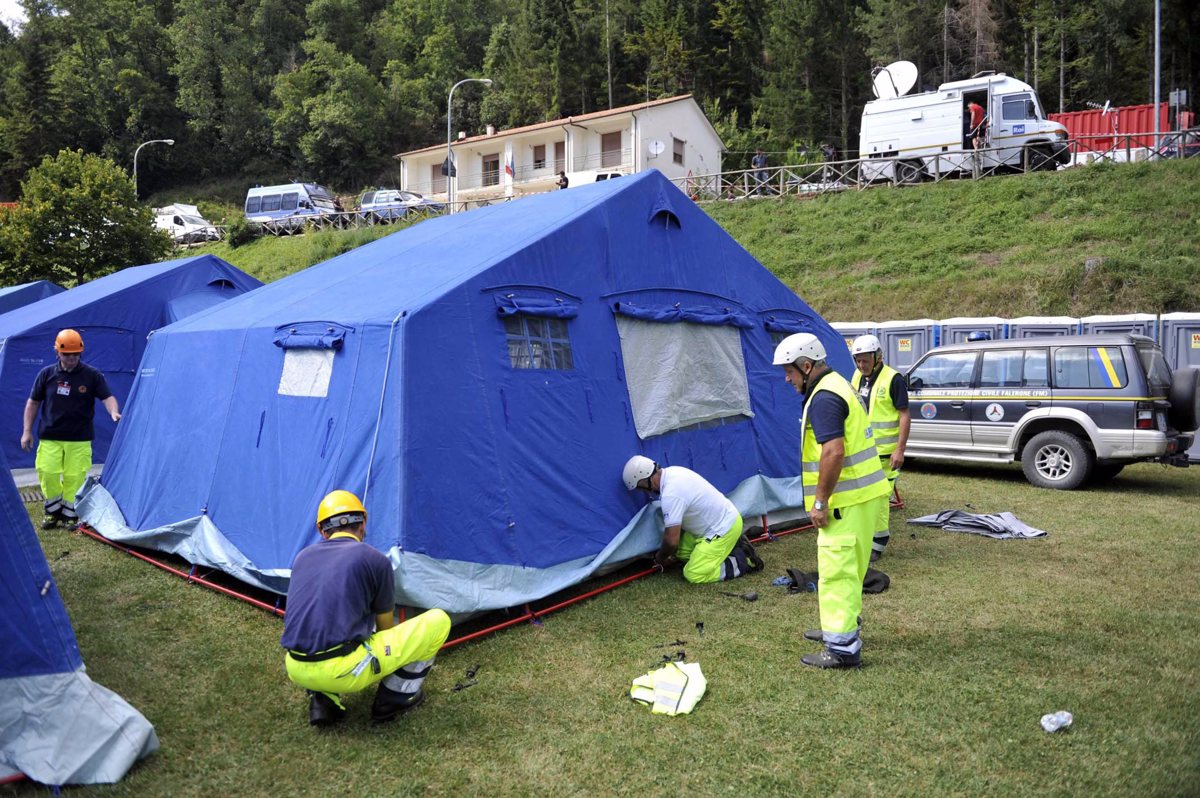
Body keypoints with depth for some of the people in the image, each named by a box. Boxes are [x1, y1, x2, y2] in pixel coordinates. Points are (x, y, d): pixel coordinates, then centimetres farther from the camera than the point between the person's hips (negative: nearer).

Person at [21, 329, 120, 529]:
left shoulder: (92, 376, -2)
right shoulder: (47, 374, 3)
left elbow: (107, 397, -8)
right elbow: (33, 403, 9)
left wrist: (114, 412, -30)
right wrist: (27, 431, 5)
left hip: (79, 439, -1)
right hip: (49, 438, 1)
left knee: (74, 477, -2)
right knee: (47, 473, -4)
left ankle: (70, 515, 15)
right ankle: (53, 511, 17)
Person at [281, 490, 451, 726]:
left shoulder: (303, 557, 16)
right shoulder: (376, 560, 2)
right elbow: (386, 629, 16)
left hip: (297, 671, 6)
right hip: (344, 672, -5)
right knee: (438, 621, 6)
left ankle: (321, 700, 16)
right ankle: (393, 698, 15)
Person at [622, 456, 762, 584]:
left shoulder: (670, 494, -29)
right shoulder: (672, 471, 1)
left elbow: (672, 539, -23)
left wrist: (660, 557, -2)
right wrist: (673, 552, 16)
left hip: (724, 527, -10)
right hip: (723, 517, 10)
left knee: (694, 575, -9)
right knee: (682, 552, 17)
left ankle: (743, 561, -3)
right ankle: (733, 545, 16)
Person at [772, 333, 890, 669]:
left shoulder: (823, 398, -18)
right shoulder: (838, 385, 16)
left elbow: (834, 452, -28)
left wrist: (820, 502, -21)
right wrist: (825, 498, 23)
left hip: (848, 500, -11)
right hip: (862, 494, 11)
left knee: (837, 571, -4)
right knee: (848, 569, 22)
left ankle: (843, 648, 2)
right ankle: (841, 626, 36)